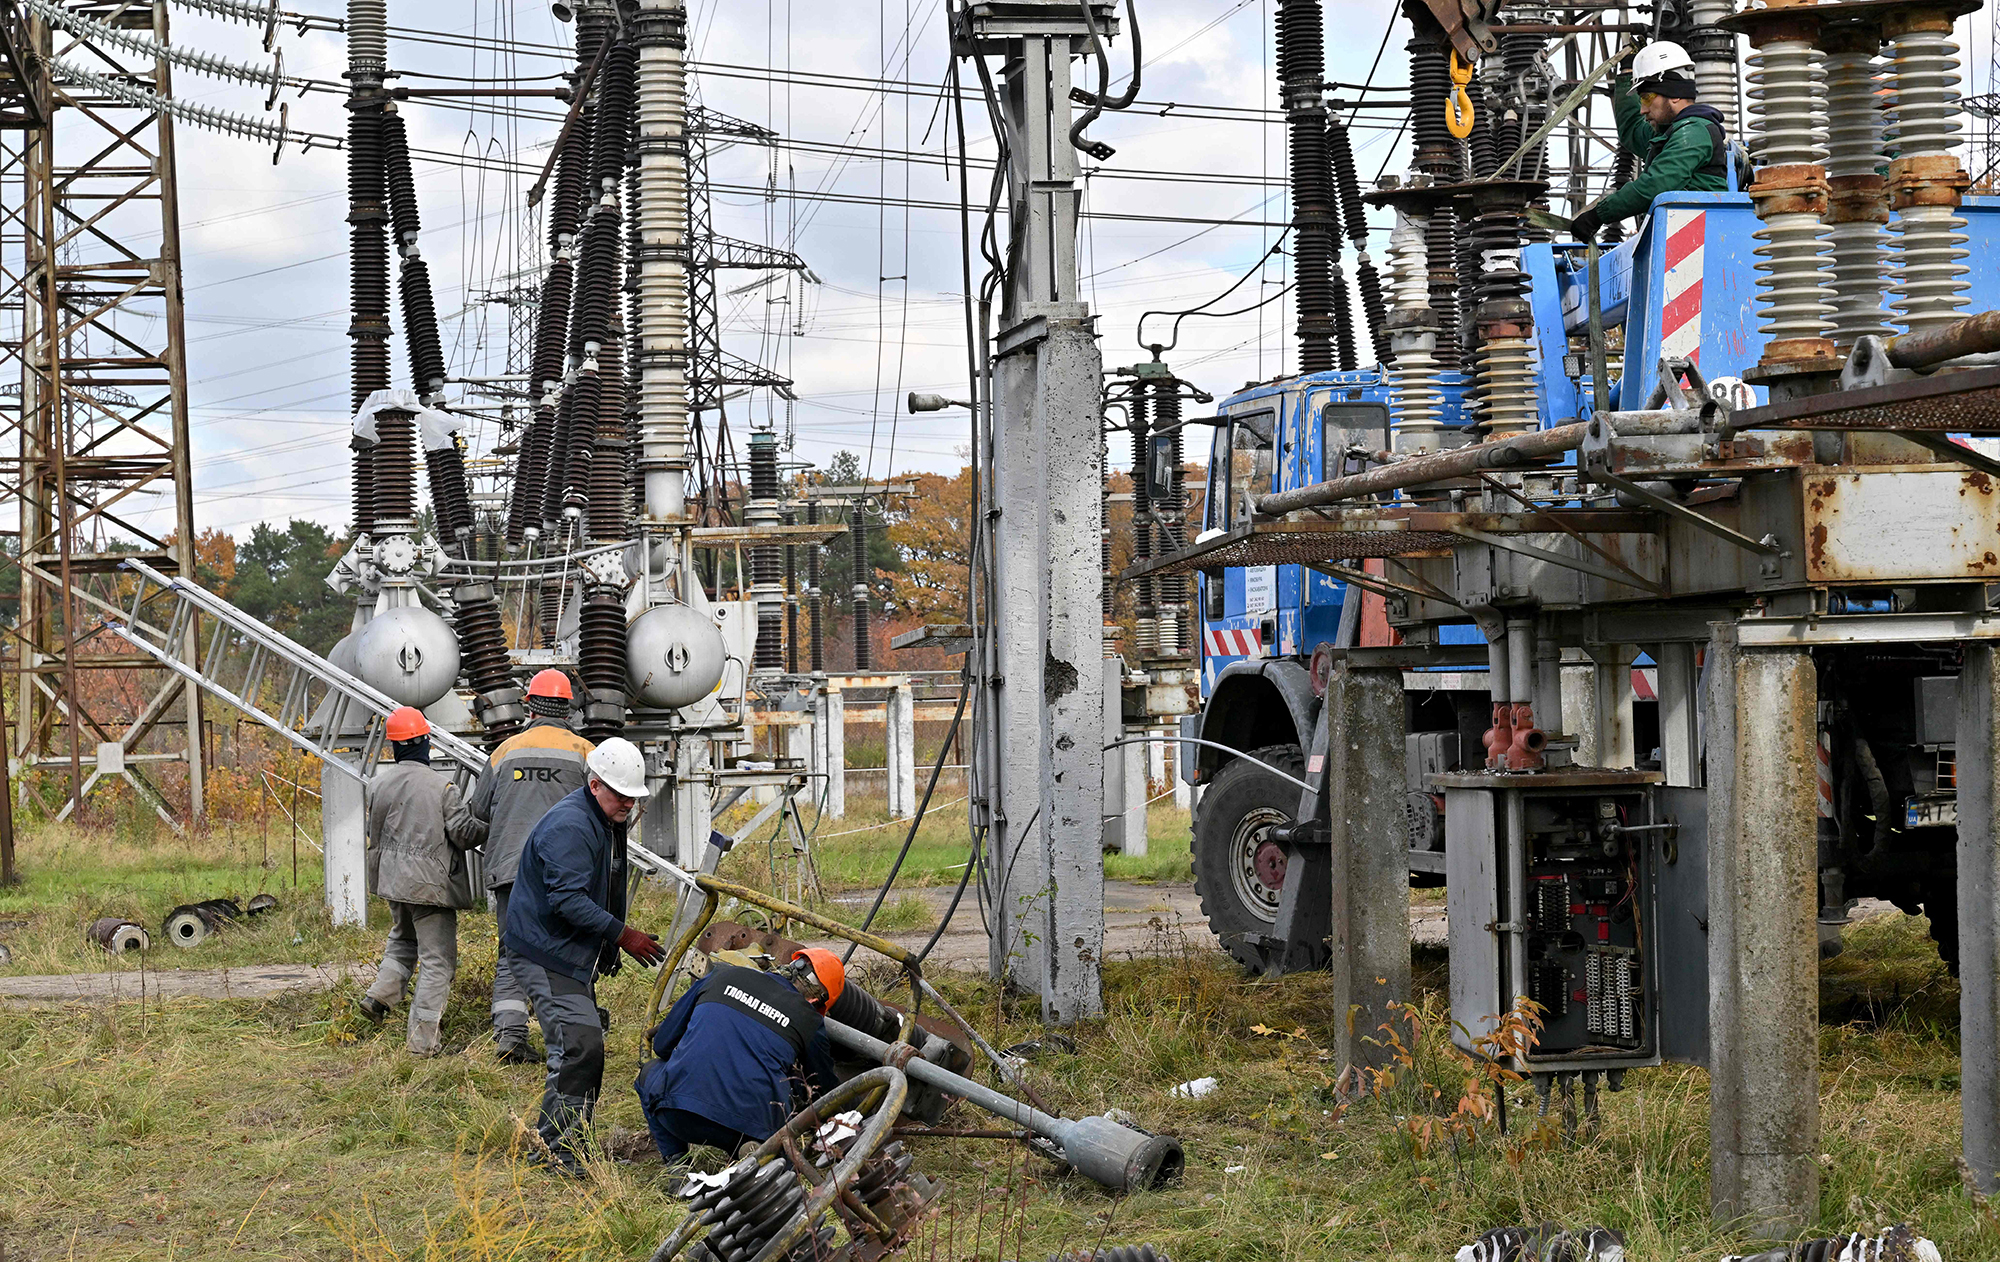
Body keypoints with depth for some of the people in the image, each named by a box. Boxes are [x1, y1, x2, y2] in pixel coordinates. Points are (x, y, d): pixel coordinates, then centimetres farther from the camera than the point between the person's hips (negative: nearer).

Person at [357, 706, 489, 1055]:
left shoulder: (378, 783, -1)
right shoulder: (441, 786, -14)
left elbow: (373, 832, 8)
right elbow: (464, 832, -12)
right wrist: (490, 827, 6)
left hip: (392, 879, 5)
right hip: (431, 883, -5)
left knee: (403, 939, 31)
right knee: (437, 958, 1)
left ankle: (381, 994, 14)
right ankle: (423, 1037, -2)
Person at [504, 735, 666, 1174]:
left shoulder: (608, 823, 13)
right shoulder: (570, 826, -21)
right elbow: (568, 899, -28)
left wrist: (608, 951, 26)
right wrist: (623, 935, -25)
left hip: (574, 956, 11)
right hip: (545, 953, -11)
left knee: (584, 1047, 13)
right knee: (579, 1046, -18)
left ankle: (555, 1142, 21)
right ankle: (558, 1150, -14)